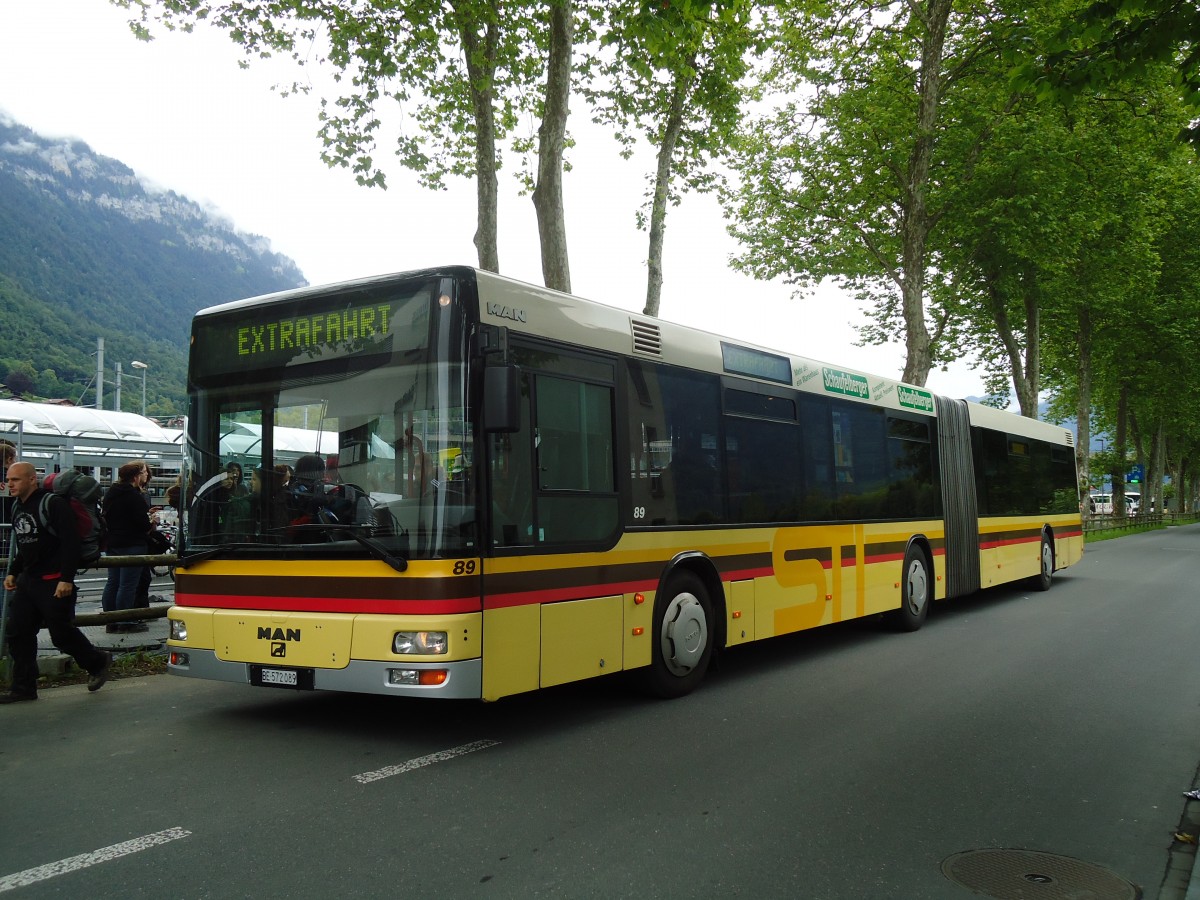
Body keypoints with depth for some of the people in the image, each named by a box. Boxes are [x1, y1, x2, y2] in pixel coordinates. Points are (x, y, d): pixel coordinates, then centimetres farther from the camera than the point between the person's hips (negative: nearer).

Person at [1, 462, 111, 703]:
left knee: (61, 633, -2)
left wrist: (66, 579, -24)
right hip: (27, 581, 8)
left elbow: (70, 543, -21)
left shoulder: (53, 504, -15)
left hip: (54, 583, -8)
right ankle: (23, 687, 14)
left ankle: (97, 663, 22)